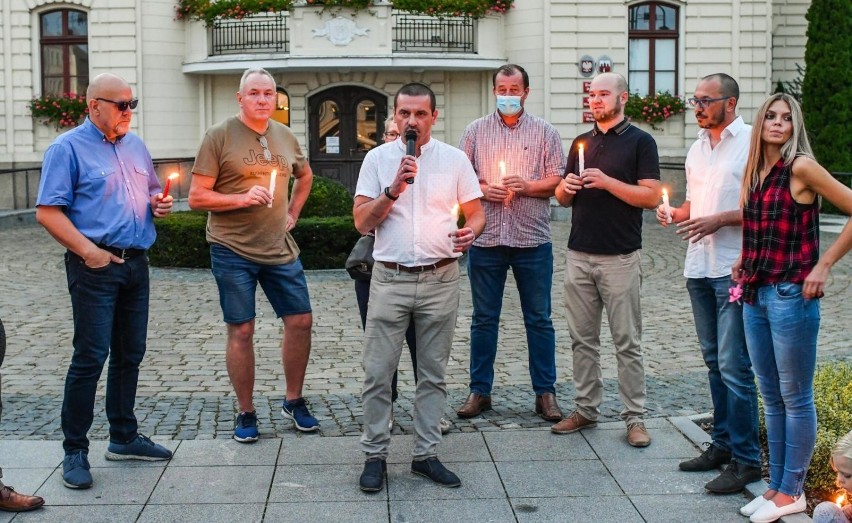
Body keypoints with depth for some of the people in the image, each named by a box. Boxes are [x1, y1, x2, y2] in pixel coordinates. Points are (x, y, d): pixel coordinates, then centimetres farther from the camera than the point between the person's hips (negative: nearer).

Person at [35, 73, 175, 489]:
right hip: (96, 266, -7)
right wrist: (88, 251, -19)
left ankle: (124, 437, 26)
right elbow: (47, 211, -12)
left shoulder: (135, 146, 15)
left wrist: (158, 205, 4)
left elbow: (152, 193, 27)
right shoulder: (68, 148, -6)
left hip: (136, 264, 7)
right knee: (90, 357, -7)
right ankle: (75, 451, 4)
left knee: (130, 355, 13)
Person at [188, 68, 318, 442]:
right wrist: (243, 198, -20)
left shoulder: (285, 137, 8)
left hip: (280, 249, 5)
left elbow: (304, 176, 28)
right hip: (233, 251, -5)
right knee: (241, 330, 2)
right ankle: (245, 413, 16)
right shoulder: (219, 136, -7)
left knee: (301, 321, 5)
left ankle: (293, 401, 24)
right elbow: (197, 197, -9)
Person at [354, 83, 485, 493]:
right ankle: (375, 454, 12)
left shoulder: (455, 159, 4)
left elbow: (476, 212, 8)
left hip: (440, 279, 1)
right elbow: (361, 222, -2)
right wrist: (393, 190, -16)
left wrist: (471, 231, -15)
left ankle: (425, 454, 19)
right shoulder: (378, 159, 3)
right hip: (389, 278, -1)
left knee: (433, 374, 9)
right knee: (377, 373, 1)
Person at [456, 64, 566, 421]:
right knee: (483, 319, 7)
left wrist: (528, 185, -13)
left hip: (532, 240, -1)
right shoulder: (476, 130, 9)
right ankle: (480, 391, 16)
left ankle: (545, 392, 13)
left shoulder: (544, 131, 6)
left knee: (539, 319, 5)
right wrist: (483, 190, -10)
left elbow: (559, 180, 2)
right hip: (486, 239, 1)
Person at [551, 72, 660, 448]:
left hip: (619, 258, -5)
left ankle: (635, 417, 7)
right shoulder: (581, 143, 15)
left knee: (627, 342, 0)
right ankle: (586, 409, 20)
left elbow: (651, 197, -10)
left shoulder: (640, 142, -2)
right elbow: (562, 198, 18)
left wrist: (607, 181, -18)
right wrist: (567, 187, -5)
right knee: (583, 339, 10)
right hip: (579, 255, 5)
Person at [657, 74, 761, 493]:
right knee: (714, 361, 15)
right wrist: (676, 213, 4)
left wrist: (721, 219, -19)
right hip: (699, 268, 8)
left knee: (734, 366, -7)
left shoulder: (752, 143, -8)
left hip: (734, 269, -8)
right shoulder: (697, 148, 15)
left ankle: (746, 459, 1)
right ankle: (723, 443, 26)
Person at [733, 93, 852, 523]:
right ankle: (776, 485, 24)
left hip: (791, 295, -8)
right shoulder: (755, 172, 11)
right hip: (755, 295, 8)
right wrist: (746, 263, 12)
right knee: (771, 398, 14)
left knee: (795, 398, 3)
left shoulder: (800, 168, -11)